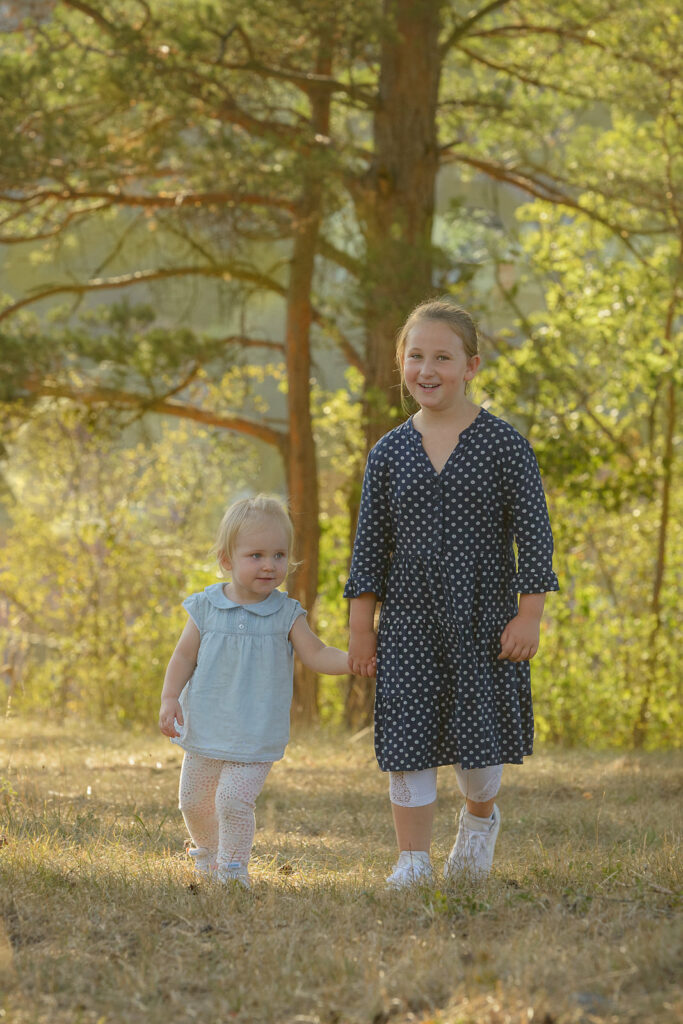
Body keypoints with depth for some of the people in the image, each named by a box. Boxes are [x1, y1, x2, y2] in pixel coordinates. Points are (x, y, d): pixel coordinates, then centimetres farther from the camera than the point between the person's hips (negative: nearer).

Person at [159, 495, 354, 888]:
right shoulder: (205, 608, -3)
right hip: (206, 730, 3)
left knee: (235, 799, -18)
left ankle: (233, 866, 0)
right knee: (195, 801, 15)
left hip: (255, 736, -3)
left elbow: (316, 655, -6)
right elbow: (185, 655, 4)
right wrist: (170, 698, -7)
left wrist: (349, 661, -23)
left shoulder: (287, 615, -5)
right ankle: (208, 853, 42)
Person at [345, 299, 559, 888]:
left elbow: (533, 532, -4)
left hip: (484, 618, -2)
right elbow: (371, 544, 8)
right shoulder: (390, 453, 4)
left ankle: (481, 818, 36)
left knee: (479, 736, 4)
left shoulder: (503, 444, -5)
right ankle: (413, 861, 8)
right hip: (409, 621, 2)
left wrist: (529, 616, -10)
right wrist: (361, 625, 4)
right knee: (407, 740, -1)